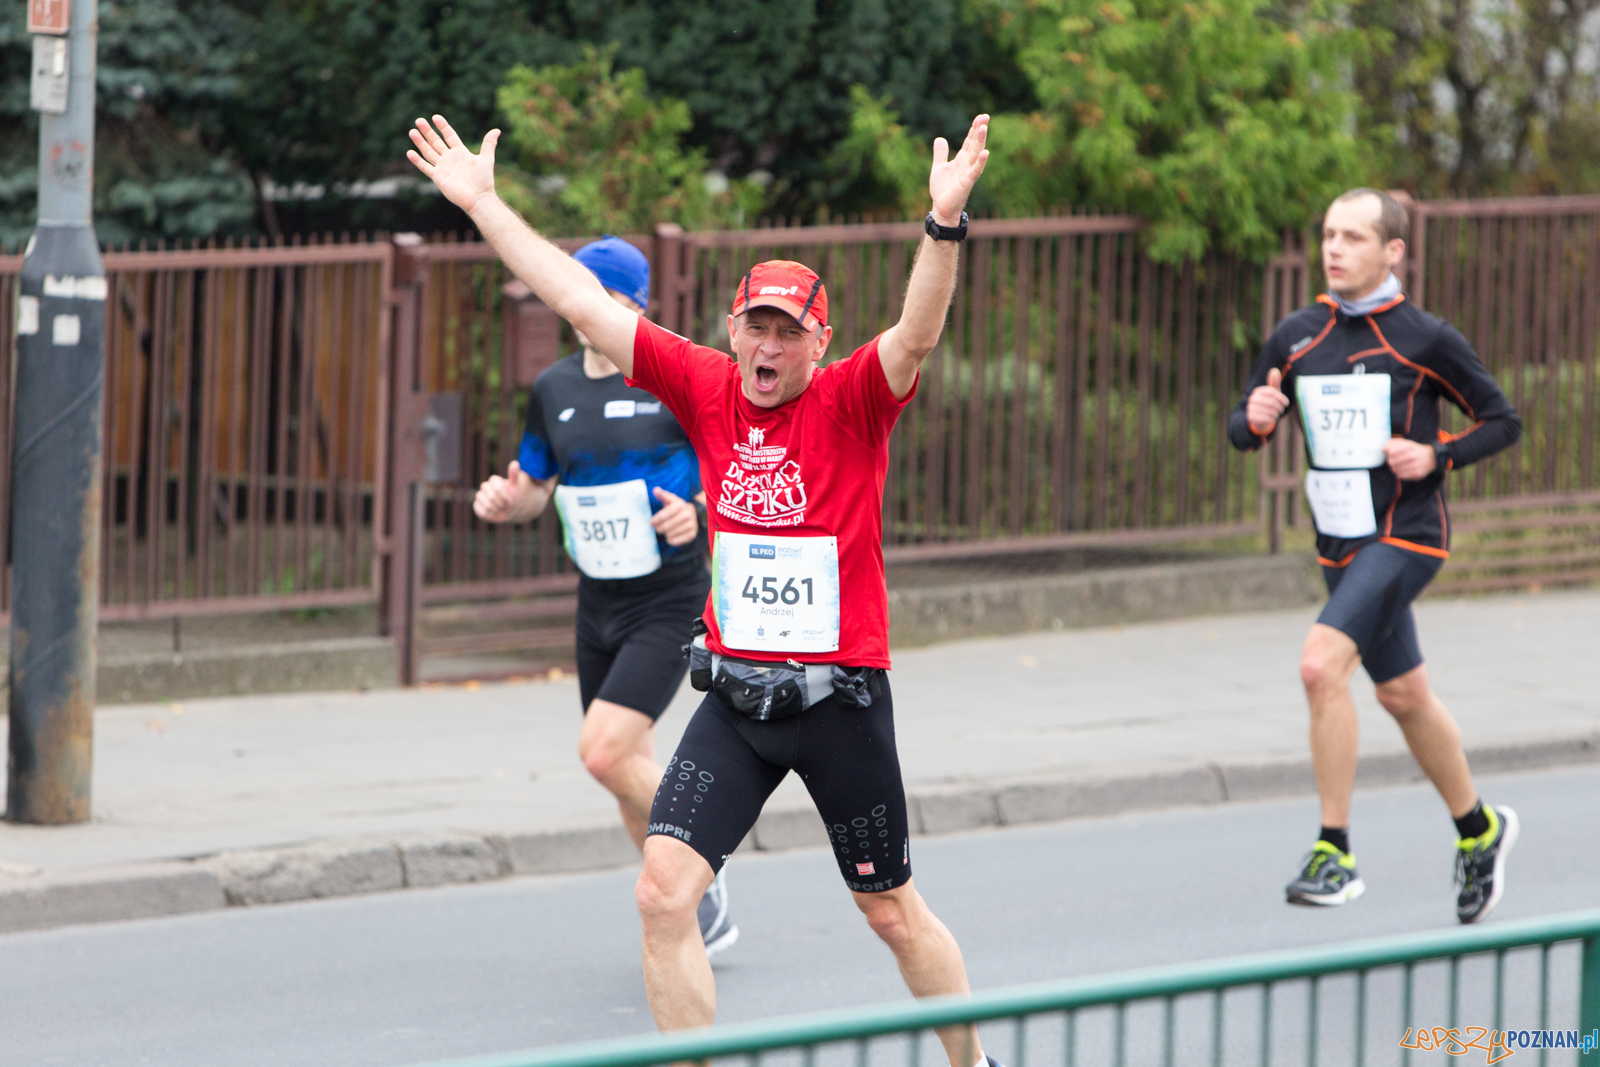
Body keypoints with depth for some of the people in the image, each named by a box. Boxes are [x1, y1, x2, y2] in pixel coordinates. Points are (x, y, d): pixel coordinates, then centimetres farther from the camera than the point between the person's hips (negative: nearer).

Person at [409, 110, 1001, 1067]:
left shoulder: (852, 404, -8)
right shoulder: (709, 391, 2)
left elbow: (918, 334, -27)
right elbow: (583, 304, 5)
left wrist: (945, 224, -43)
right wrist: (481, 201, 5)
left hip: (840, 699, -3)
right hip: (735, 694, 3)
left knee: (893, 912, 10)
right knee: (664, 893, -10)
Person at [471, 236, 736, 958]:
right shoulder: (554, 390, 5)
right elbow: (537, 488, 16)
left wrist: (699, 511, -24)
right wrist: (508, 501, -7)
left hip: (670, 601, -6)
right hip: (598, 603, 6)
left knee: (606, 751, -20)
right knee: (629, 770, 10)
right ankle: (697, 920, 27)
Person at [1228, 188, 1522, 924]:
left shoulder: (1426, 340, -9)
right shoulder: (1296, 338, 5)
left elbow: (1503, 422, 0)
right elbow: (1243, 430, 12)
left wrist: (1437, 457, -16)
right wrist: (1255, 419, -12)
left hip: (1406, 537, -6)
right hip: (1340, 545, 6)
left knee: (1322, 664, -23)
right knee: (1404, 694, 18)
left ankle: (1335, 854, -17)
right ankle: (1478, 829, 39)